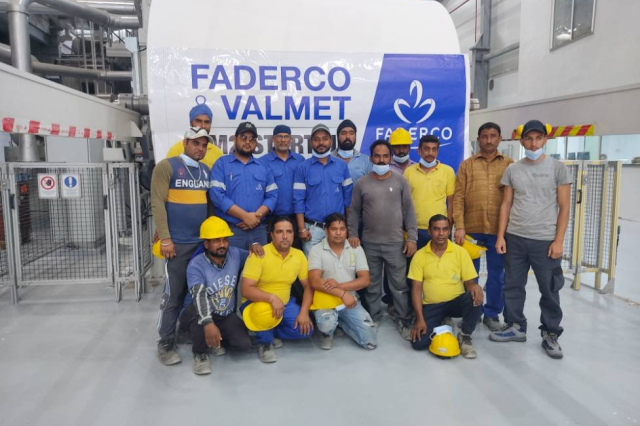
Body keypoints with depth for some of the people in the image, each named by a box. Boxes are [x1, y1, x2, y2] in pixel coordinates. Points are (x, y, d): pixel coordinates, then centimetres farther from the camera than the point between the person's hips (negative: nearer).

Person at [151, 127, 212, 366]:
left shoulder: (206, 171, 12)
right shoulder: (167, 166, -5)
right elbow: (158, 204, -10)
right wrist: (165, 238, -15)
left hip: (204, 241, 6)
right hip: (178, 243, -5)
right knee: (173, 295, 1)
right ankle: (166, 344, 13)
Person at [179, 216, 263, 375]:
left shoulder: (235, 254, -7)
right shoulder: (196, 265, -23)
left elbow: (254, 257, 13)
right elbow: (199, 295, -38)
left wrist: (254, 246, -12)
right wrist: (208, 323, -54)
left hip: (226, 315, 4)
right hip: (198, 316, -3)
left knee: (244, 345, -19)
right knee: (197, 309, -39)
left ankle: (215, 340, 12)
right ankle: (200, 353, -13)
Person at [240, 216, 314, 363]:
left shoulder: (299, 255, -4)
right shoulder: (259, 255, -19)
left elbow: (308, 286, 1)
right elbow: (246, 290, -24)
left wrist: (304, 312, -14)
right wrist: (272, 298, -39)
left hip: (285, 303, 5)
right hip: (257, 303, -5)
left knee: (305, 329, -16)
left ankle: (270, 331, 11)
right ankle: (264, 342, -5)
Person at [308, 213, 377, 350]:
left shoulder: (356, 249, 1)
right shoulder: (316, 250, -7)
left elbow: (365, 280, -5)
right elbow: (315, 282, -17)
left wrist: (339, 285, -20)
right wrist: (342, 293, -25)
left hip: (350, 299, 3)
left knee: (370, 342, -8)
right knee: (327, 325, -36)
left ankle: (341, 323, 20)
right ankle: (327, 333, 4)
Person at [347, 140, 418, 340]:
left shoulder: (400, 181, 1)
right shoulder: (361, 184, 2)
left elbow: (409, 210, 1)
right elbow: (354, 211, 6)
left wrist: (412, 237, -4)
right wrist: (352, 233, -6)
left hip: (396, 243, -1)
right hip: (369, 244, 1)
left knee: (400, 285, 5)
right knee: (372, 286, 12)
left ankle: (404, 322, 19)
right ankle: (373, 320, 26)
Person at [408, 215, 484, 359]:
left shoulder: (460, 252, -3)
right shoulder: (420, 255, -3)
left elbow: (469, 282, -1)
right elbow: (416, 289, -4)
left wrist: (475, 287, -28)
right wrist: (420, 319, -13)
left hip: (456, 301, 0)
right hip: (431, 305, 0)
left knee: (475, 299, -34)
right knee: (418, 343, -18)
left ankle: (464, 336, -5)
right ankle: (440, 323, 17)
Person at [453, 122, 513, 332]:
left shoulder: (510, 165, 7)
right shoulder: (467, 165, 6)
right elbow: (458, 197, -1)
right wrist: (459, 226, -9)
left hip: (499, 229, 1)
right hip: (471, 228, 0)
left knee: (497, 275, 9)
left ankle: (492, 314, 24)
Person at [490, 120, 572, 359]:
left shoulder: (558, 168, -1)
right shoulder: (512, 170, 6)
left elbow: (564, 208, -2)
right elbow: (506, 205, 8)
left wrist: (558, 241, -9)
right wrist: (501, 236, 2)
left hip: (545, 240, -3)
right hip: (515, 238, 3)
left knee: (549, 291, 6)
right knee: (513, 286, 10)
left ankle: (550, 335, 21)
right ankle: (515, 327, 26)